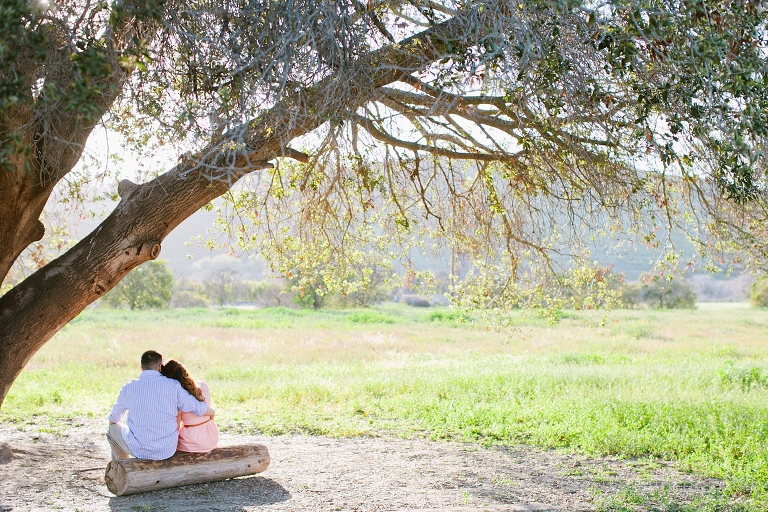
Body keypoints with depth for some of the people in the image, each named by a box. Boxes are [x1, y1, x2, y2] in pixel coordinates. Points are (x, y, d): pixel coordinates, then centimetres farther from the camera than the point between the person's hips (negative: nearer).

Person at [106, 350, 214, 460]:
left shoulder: (128, 388, -6)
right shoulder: (173, 386, -10)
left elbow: (113, 419, 11)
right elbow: (199, 409, -8)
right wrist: (212, 412, 15)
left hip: (139, 450, -1)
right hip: (168, 451, 1)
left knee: (112, 430, 28)